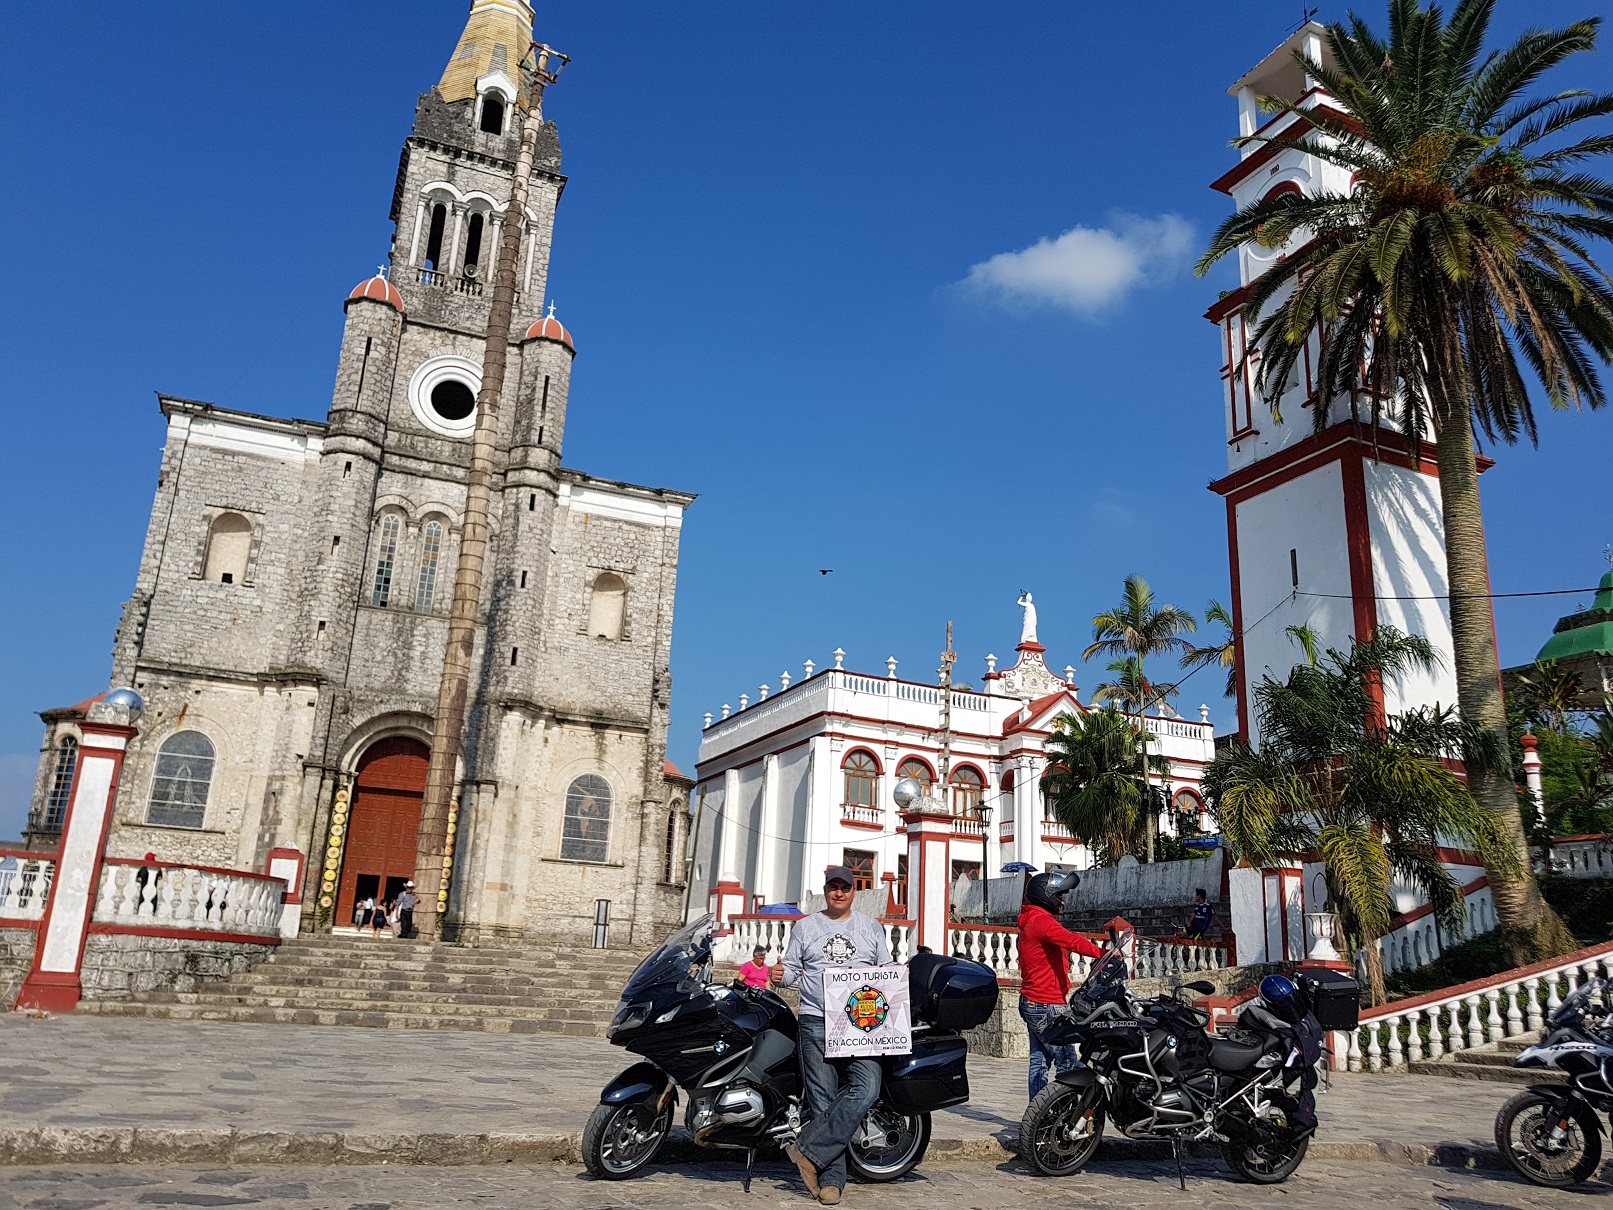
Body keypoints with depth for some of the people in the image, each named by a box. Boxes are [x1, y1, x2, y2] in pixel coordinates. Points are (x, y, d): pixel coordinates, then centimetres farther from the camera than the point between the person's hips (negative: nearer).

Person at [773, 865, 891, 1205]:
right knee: (824, 1101, -3)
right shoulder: (805, 926, 14)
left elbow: (887, 970, 18)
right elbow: (792, 968, 10)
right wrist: (781, 976, -12)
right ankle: (831, 1180, 3)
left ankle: (808, 1150, -13)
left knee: (865, 1090, -19)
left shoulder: (871, 927, 16)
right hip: (816, 1023, 0)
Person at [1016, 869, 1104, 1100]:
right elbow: (1072, 941, -31)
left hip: (1032, 1003, 10)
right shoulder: (1041, 921, -15)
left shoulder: (1031, 920, 18)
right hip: (1046, 1005, -10)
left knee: (1040, 1061, 11)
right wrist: (1102, 953, -41)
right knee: (1066, 1061, -9)